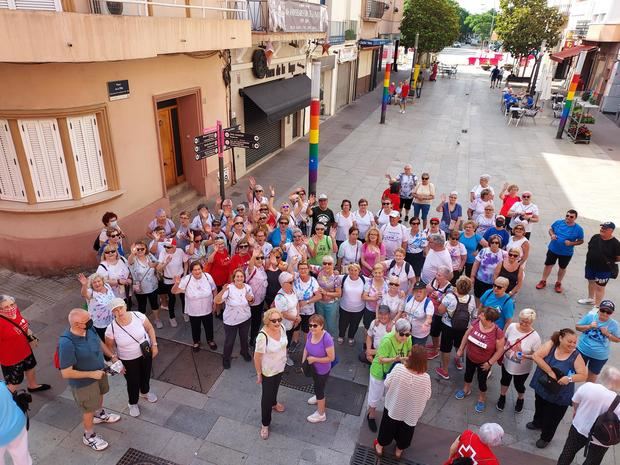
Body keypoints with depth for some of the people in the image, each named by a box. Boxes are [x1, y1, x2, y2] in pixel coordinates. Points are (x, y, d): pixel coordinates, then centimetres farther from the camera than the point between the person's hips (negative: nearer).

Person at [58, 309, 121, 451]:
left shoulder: (88, 328, -18)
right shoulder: (67, 343, -38)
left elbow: (99, 342, 4)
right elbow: (66, 373, -31)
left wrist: (112, 356, 0)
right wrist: (91, 374, -27)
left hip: (99, 372, 6)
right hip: (84, 382, -6)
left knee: (99, 395, 33)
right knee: (89, 409, 17)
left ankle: (99, 414, 63)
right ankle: (89, 436, 44)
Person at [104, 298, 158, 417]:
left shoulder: (138, 316, -23)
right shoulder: (111, 328, -25)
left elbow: (150, 328, -7)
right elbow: (109, 347, -8)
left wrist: (154, 345, -8)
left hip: (146, 353, 2)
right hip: (128, 360, -2)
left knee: (146, 375, 26)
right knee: (132, 382, 14)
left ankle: (145, 392, 59)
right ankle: (133, 403, 45)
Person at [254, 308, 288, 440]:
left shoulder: (282, 327, -17)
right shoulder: (263, 336, -36)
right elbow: (257, 357, -23)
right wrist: (259, 374, -14)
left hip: (280, 367, 6)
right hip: (268, 371, -6)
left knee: (275, 387, 33)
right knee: (267, 396, 12)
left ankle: (274, 403, 62)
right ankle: (265, 423, 33)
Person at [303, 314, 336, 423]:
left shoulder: (327, 339, -36)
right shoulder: (310, 334, -17)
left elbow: (331, 358, -29)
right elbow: (306, 348, 1)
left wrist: (314, 359, -26)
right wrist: (303, 361, -6)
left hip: (322, 370, -6)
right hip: (313, 367, 6)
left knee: (319, 389, 13)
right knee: (316, 384, 33)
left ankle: (321, 414, 37)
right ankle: (318, 396, 65)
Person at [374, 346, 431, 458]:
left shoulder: (399, 368, -32)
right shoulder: (425, 378, -30)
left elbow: (386, 383, -16)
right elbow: (427, 396, -12)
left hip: (394, 406, 0)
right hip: (411, 412, 0)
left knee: (388, 427, 28)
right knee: (405, 431, 30)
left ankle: (380, 446, 50)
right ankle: (399, 450, 53)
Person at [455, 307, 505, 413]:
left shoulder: (498, 333, -31)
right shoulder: (476, 323, -20)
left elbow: (500, 350, -19)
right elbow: (466, 335, -5)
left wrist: (489, 363, -15)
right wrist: (461, 349, 1)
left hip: (483, 362, -4)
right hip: (469, 357, 4)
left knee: (482, 380, 16)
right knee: (468, 373, 26)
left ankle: (482, 399, 44)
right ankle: (466, 389, 55)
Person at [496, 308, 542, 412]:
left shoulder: (535, 337, -28)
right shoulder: (512, 326, -19)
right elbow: (504, 340, -1)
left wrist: (526, 356, -35)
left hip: (522, 369, -2)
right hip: (507, 363, 3)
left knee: (519, 385, 24)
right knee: (505, 381, 27)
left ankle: (520, 400, 57)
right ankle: (502, 397, 56)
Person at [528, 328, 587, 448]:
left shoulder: (576, 356, -19)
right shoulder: (550, 345, -17)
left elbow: (583, 375, -15)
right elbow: (536, 356, -25)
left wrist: (569, 378, -33)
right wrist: (550, 371, -30)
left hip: (559, 396, -2)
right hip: (542, 387, 3)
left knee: (552, 418, 14)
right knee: (539, 408, 29)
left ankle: (546, 437, 41)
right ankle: (537, 423, 59)